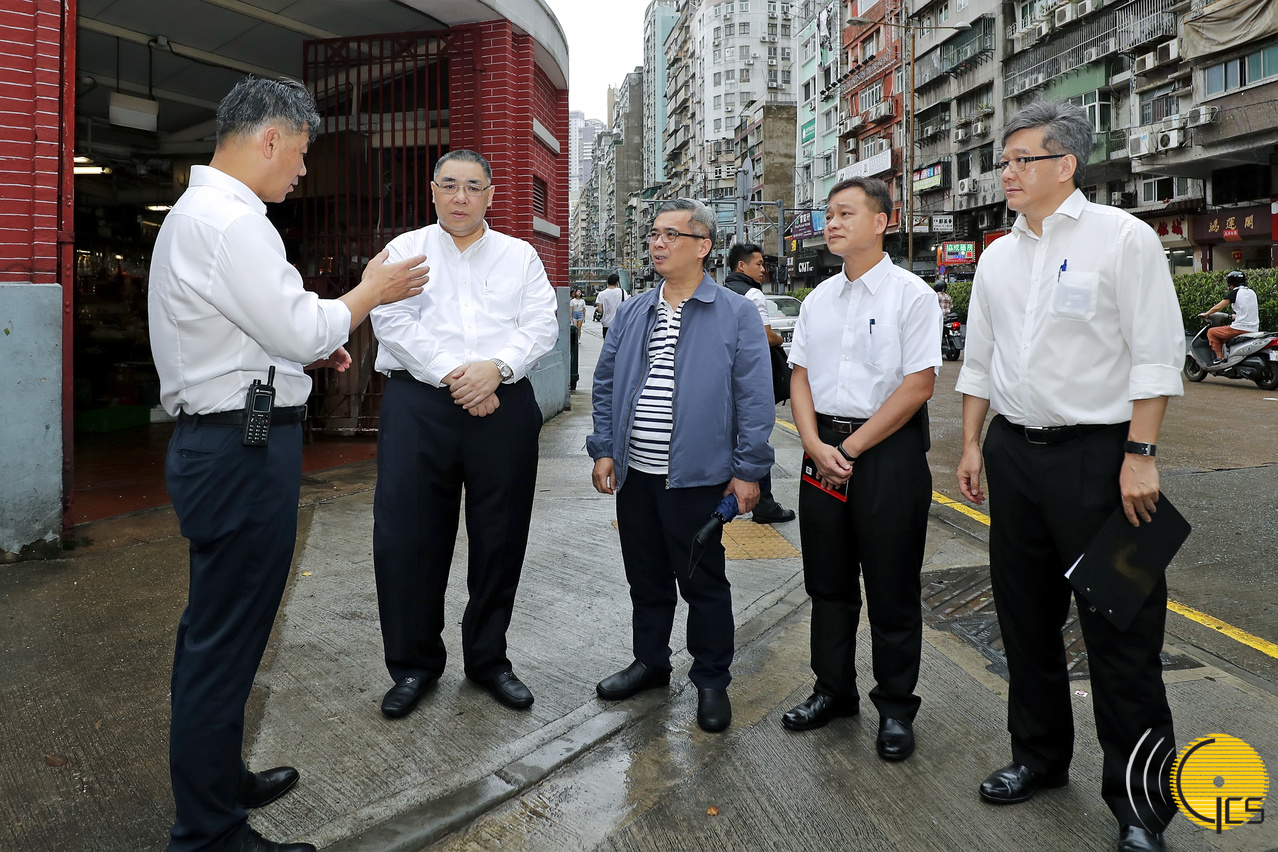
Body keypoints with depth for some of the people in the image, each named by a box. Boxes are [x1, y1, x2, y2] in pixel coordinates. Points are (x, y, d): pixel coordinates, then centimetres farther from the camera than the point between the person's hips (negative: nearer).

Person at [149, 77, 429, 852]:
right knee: (227, 639, -1)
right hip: (243, 448, -11)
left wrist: (312, 347, 16)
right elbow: (297, 328, -18)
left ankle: (217, 780, 37)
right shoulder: (231, 219, -16)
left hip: (219, 443, 11)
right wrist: (369, 294, -4)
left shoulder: (197, 210, 18)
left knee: (215, 630, 20)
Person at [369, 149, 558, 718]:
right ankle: (414, 664, 18)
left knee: (500, 537, 6)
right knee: (407, 537, 0)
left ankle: (487, 659, 23)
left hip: (504, 404, 1)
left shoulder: (520, 256, 16)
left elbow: (541, 325, 3)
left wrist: (496, 368, -15)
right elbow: (393, 322, -2)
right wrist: (454, 375, -13)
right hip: (419, 403, -1)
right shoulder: (404, 250, 12)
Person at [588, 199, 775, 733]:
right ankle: (650, 662, 37)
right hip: (634, 474, 5)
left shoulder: (735, 315, -5)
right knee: (645, 577, 18)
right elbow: (606, 383, 14)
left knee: (703, 584, 8)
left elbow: (755, 398, -7)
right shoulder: (633, 313, 10)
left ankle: (712, 681, 25)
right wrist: (604, 449, 6)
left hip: (695, 478, -5)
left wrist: (749, 471, -10)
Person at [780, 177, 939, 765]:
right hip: (824, 449, 5)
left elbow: (918, 385, -12)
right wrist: (816, 446, -7)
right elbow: (799, 377, 9)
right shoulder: (818, 299, 11)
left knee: (892, 589, 5)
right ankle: (833, 690, 32)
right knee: (828, 582, 14)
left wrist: (852, 448, -13)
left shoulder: (910, 294, -6)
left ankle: (895, 707, 23)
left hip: (888, 451, -5)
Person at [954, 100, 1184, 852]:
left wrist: (1140, 455, -16)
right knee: (1026, 617, 14)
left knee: (1121, 629, 1)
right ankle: (1040, 755, 33)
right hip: (1014, 452, 6)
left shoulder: (1122, 238, -6)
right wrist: (972, 445, 11)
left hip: (1098, 454, -6)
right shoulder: (997, 257, 11)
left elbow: (1157, 356, -10)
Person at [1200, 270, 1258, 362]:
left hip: (1240, 328, -8)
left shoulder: (1234, 292, -5)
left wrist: (1206, 314, 7)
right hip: (1254, 330, 8)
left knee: (1211, 332, 6)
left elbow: (1218, 307, -10)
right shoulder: (1252, 292, 17)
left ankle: (1220, 357, -1)